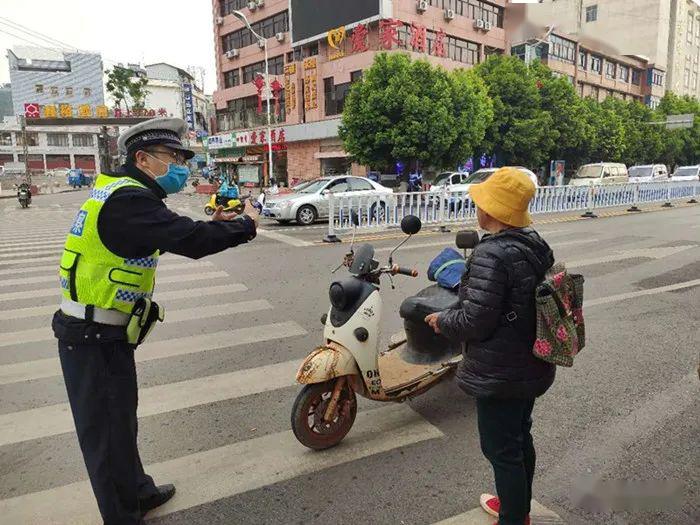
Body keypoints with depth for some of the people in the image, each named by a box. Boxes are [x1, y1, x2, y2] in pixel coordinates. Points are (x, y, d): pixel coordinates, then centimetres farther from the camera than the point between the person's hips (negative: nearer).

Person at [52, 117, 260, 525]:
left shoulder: (124, 193, 10)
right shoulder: (128, 200, -23)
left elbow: (170, 235, 18)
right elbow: (190, 241, -32)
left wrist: (215, 224, 6)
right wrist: (245, 226, -16)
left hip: (103, 333, 10)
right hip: (95, 338, -10)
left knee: (121, 420, 24)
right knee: (108, 431, 5)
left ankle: (139, 491, 45)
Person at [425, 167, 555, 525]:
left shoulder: (491, 254, -26)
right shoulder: (536, 245, 2)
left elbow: (475, 321, -26)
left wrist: (442, 321, -7)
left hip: (500, 373, -10)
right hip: (532, 366, 10)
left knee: (501, 449, 8)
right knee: (520, 437, 26)